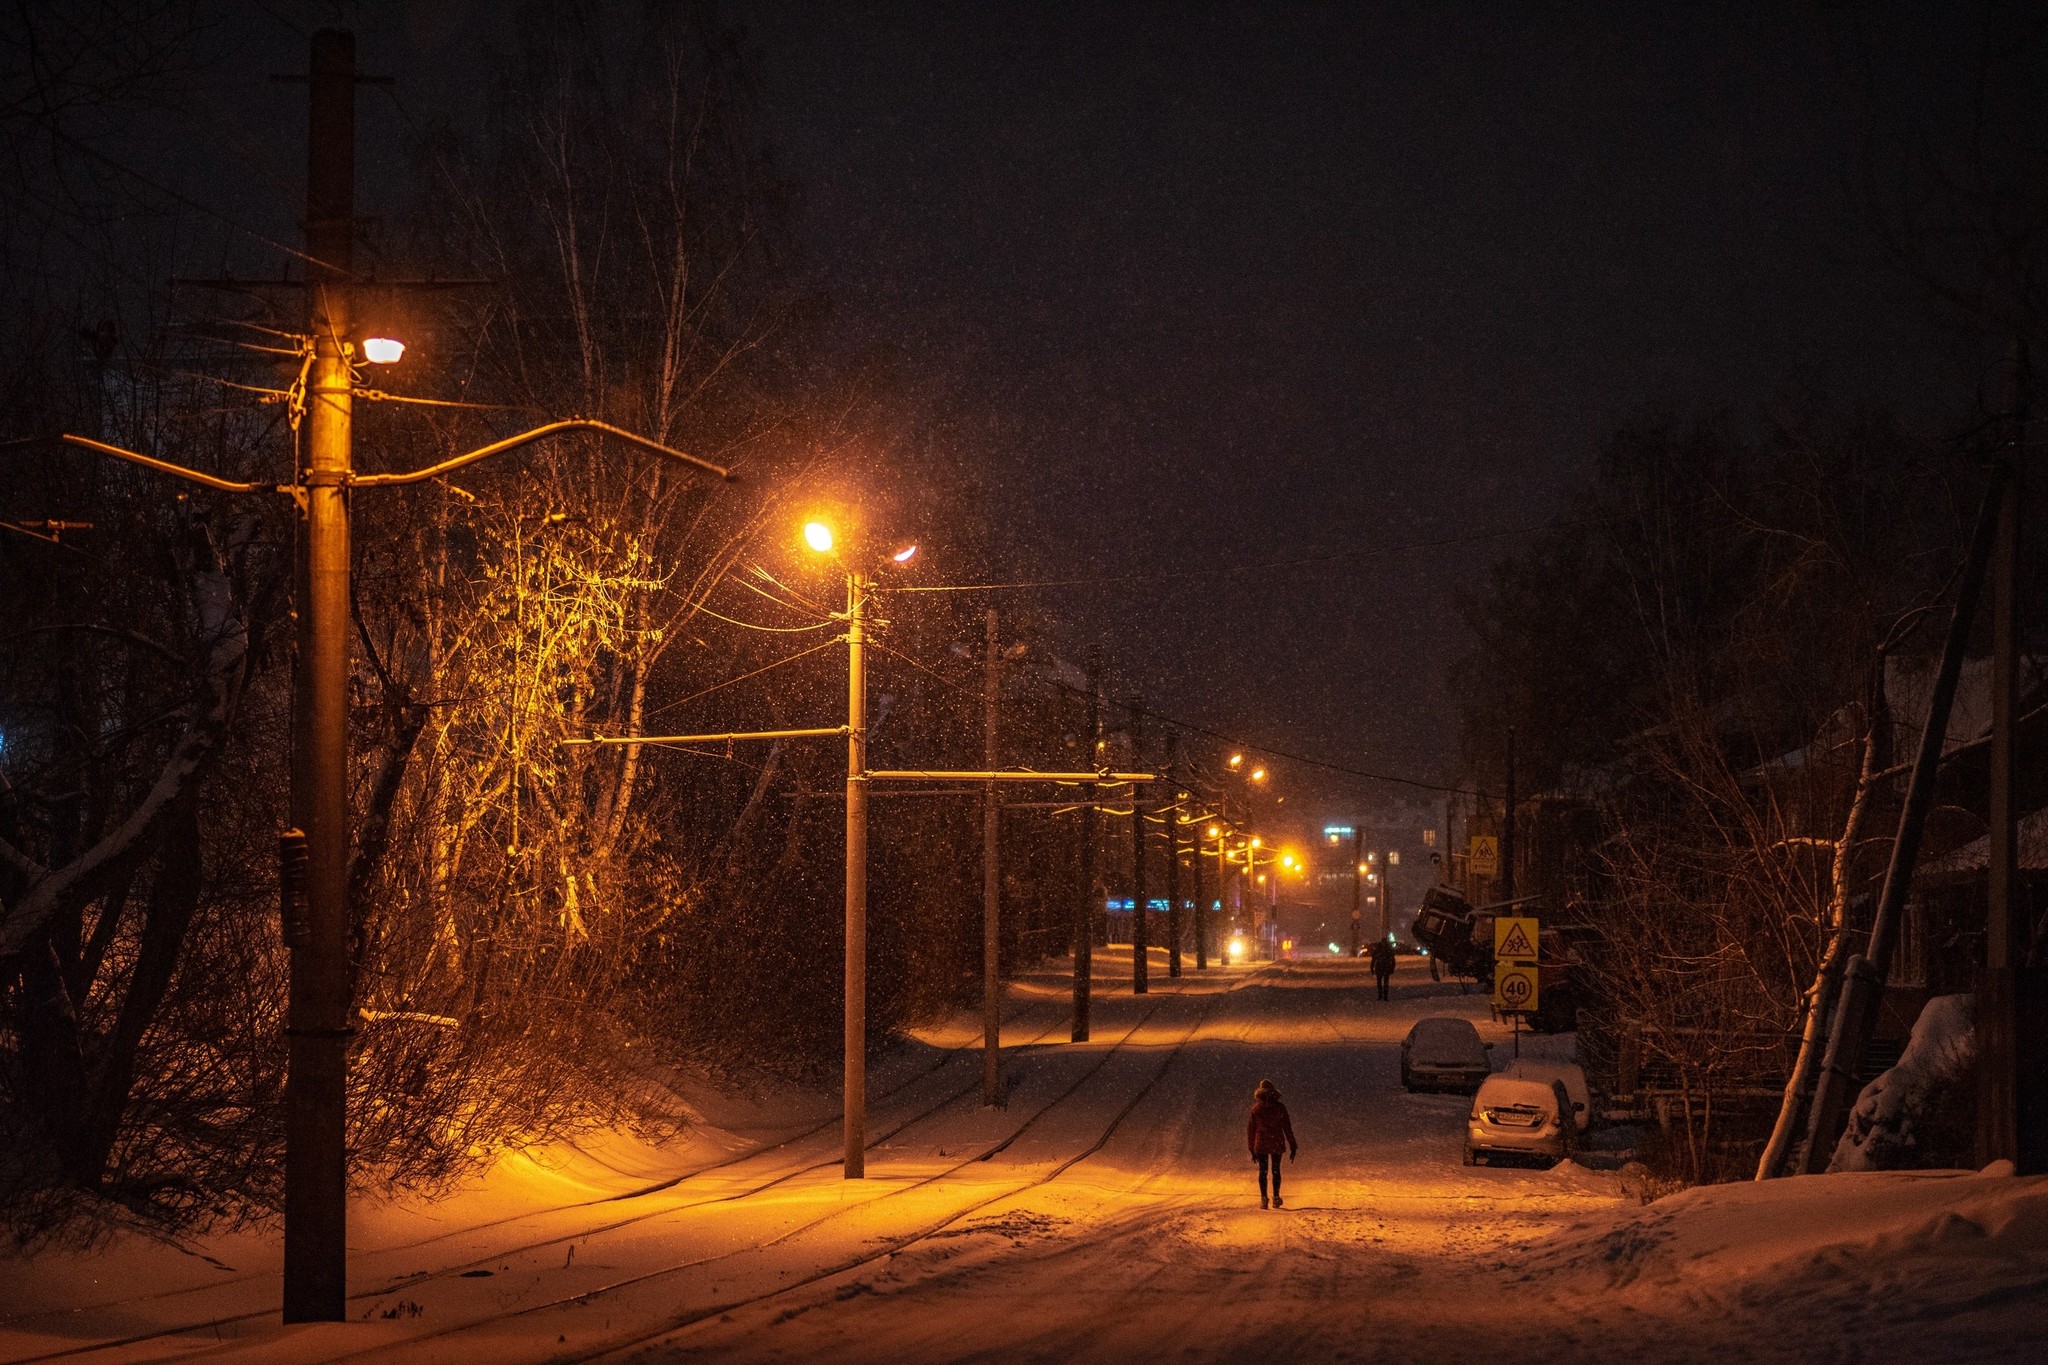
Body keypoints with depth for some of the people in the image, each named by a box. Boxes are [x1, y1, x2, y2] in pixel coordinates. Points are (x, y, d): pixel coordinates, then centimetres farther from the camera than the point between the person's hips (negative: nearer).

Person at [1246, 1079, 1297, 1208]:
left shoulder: (1255, 1108, 0)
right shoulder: (1280, 1107, -3)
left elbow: (1250, 1129, 3)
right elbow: (1287, 1127, -2)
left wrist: (1252, 1149, 11)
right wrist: (1292, 1147, 3)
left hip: (1261, 1143, 0)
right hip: (1277, 1143, 0)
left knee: (1262, 1171, 4)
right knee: (1276, 1170, 11)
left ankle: (1263, 1198, -5)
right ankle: (1276, 1198, 10)